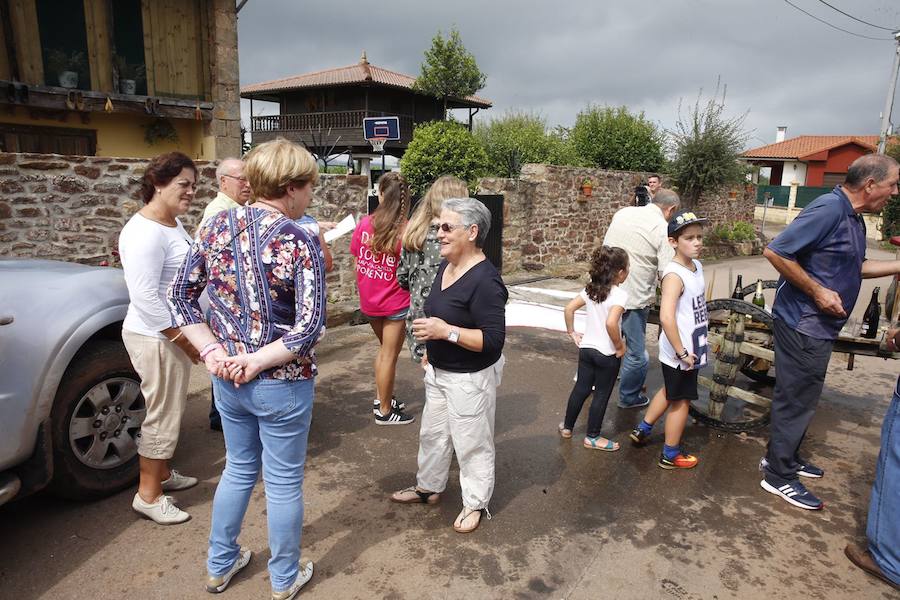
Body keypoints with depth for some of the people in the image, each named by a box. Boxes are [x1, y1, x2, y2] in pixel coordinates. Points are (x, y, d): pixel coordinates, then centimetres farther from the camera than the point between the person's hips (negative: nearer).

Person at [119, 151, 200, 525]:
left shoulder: (173, 223, 9)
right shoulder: (145, 232, -22)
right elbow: (145, 298, -26)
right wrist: (184, 339, -21)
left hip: (176, 332, 10)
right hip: (158, 338, -10)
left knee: (170, 411, 21)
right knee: (163, 416, 2)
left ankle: (162, 474, 37)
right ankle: (148, 496, 17)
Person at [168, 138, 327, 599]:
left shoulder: (215, 227, -2)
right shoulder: (299, 241, -18)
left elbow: (180, 296, 2)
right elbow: (310, 327, -24)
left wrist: (212, 351, -3)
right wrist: (257, 361, -14)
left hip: (227, 378, 5)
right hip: (283, 384, -5)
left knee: (239, 468, 26)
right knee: (283, 481, 14)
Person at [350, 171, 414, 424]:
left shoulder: (365, 223, -6)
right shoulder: (405, 230, -18)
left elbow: (357, 263, 3)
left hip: (369, 299, 5)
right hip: (395, 302, -5)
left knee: (385, 348, 25)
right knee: (390, 355, 8)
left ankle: (381, 399, 35)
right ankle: (384, 411, 21)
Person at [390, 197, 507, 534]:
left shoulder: (485, 281, -26)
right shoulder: (445, 268, 2)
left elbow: (494, 340, -28)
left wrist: (446, 332, -32)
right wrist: (431, 351, 21)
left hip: (470, 379, -9)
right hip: (439, 371, 9)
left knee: (472, 443, 9)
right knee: (432, 433, 23)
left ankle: (476, 504, 31)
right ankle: (428, 487, 45)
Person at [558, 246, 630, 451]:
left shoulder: (591, 289, 1)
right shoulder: (620, 294, -19)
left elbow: (569, 308, 1)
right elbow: (611, 323, -32)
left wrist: (572, 332, 10)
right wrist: (620, 346, -18)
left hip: (586, 348, 6)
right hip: (607, 353, -6)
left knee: (581, 388, 19)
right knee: (602, 394, 10)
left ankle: (567, 427, 32)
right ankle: (592, 437, 22)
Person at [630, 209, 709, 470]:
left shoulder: (697, 266, 4)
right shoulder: (675, 275, -24)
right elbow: (666, 318, -33)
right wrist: (681, 352, -27)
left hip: (692, 349, 9)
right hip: (680, 353, -9)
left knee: (670, 391, 24)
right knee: (681, 401, 7)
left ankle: (642, 429, 41)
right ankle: (670, 454, 24)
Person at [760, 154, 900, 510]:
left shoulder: (853, 217, 11)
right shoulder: (828, 209, -20)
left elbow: (855, 267, 22)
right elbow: (775, 252, -26)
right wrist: (818, 291, -21)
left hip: (818, 326, 10)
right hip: (803, 323, -10)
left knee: (801, 397, 20)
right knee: (796, 400, 0)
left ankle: (785, 457, 36)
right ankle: (778, 476, 13)